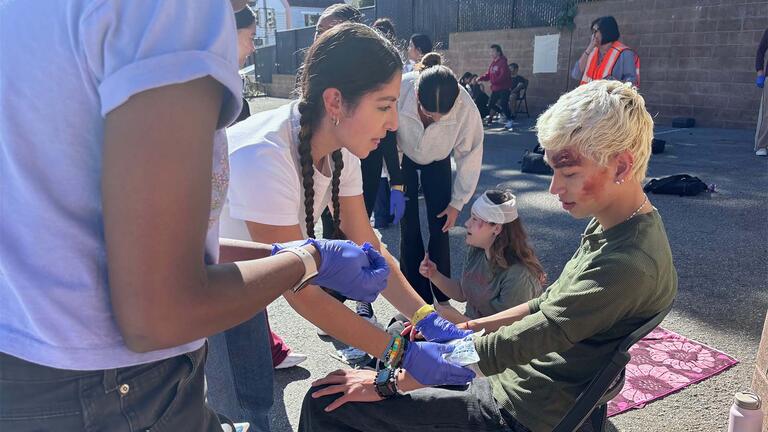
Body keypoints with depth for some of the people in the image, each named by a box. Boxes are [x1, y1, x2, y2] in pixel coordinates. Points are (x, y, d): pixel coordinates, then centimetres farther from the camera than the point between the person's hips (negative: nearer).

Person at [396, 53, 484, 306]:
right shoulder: (399, 90, -36)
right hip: (403, 161, 0)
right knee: (409, 230, -3)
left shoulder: (465, 107, -32)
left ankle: (442, 297, 14)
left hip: (437, 164, 1)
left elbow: (470, 157, -18)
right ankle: (419, 301, 9)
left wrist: (457, 203, -12)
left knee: (440, 229, -3)